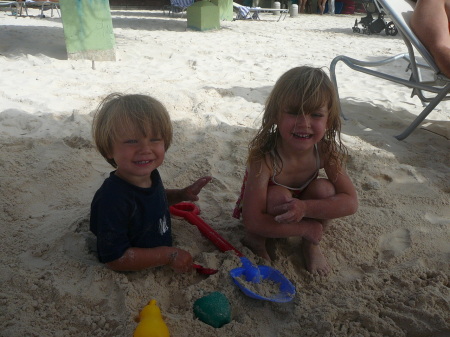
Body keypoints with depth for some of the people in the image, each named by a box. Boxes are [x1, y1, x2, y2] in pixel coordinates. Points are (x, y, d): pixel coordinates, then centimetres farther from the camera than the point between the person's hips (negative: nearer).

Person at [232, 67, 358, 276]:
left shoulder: (326, 150, -24)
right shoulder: (264, 156, -37)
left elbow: (351, 202, -24)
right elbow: (252, 221, -36)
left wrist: (305, 208, -41)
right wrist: (307, 228, -31)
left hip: (302, 201, 4)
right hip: (269, 212, -3)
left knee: (325, 189, -25)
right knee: (279, 196, -34)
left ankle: (311, 245, 1)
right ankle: (255, 240, -5)